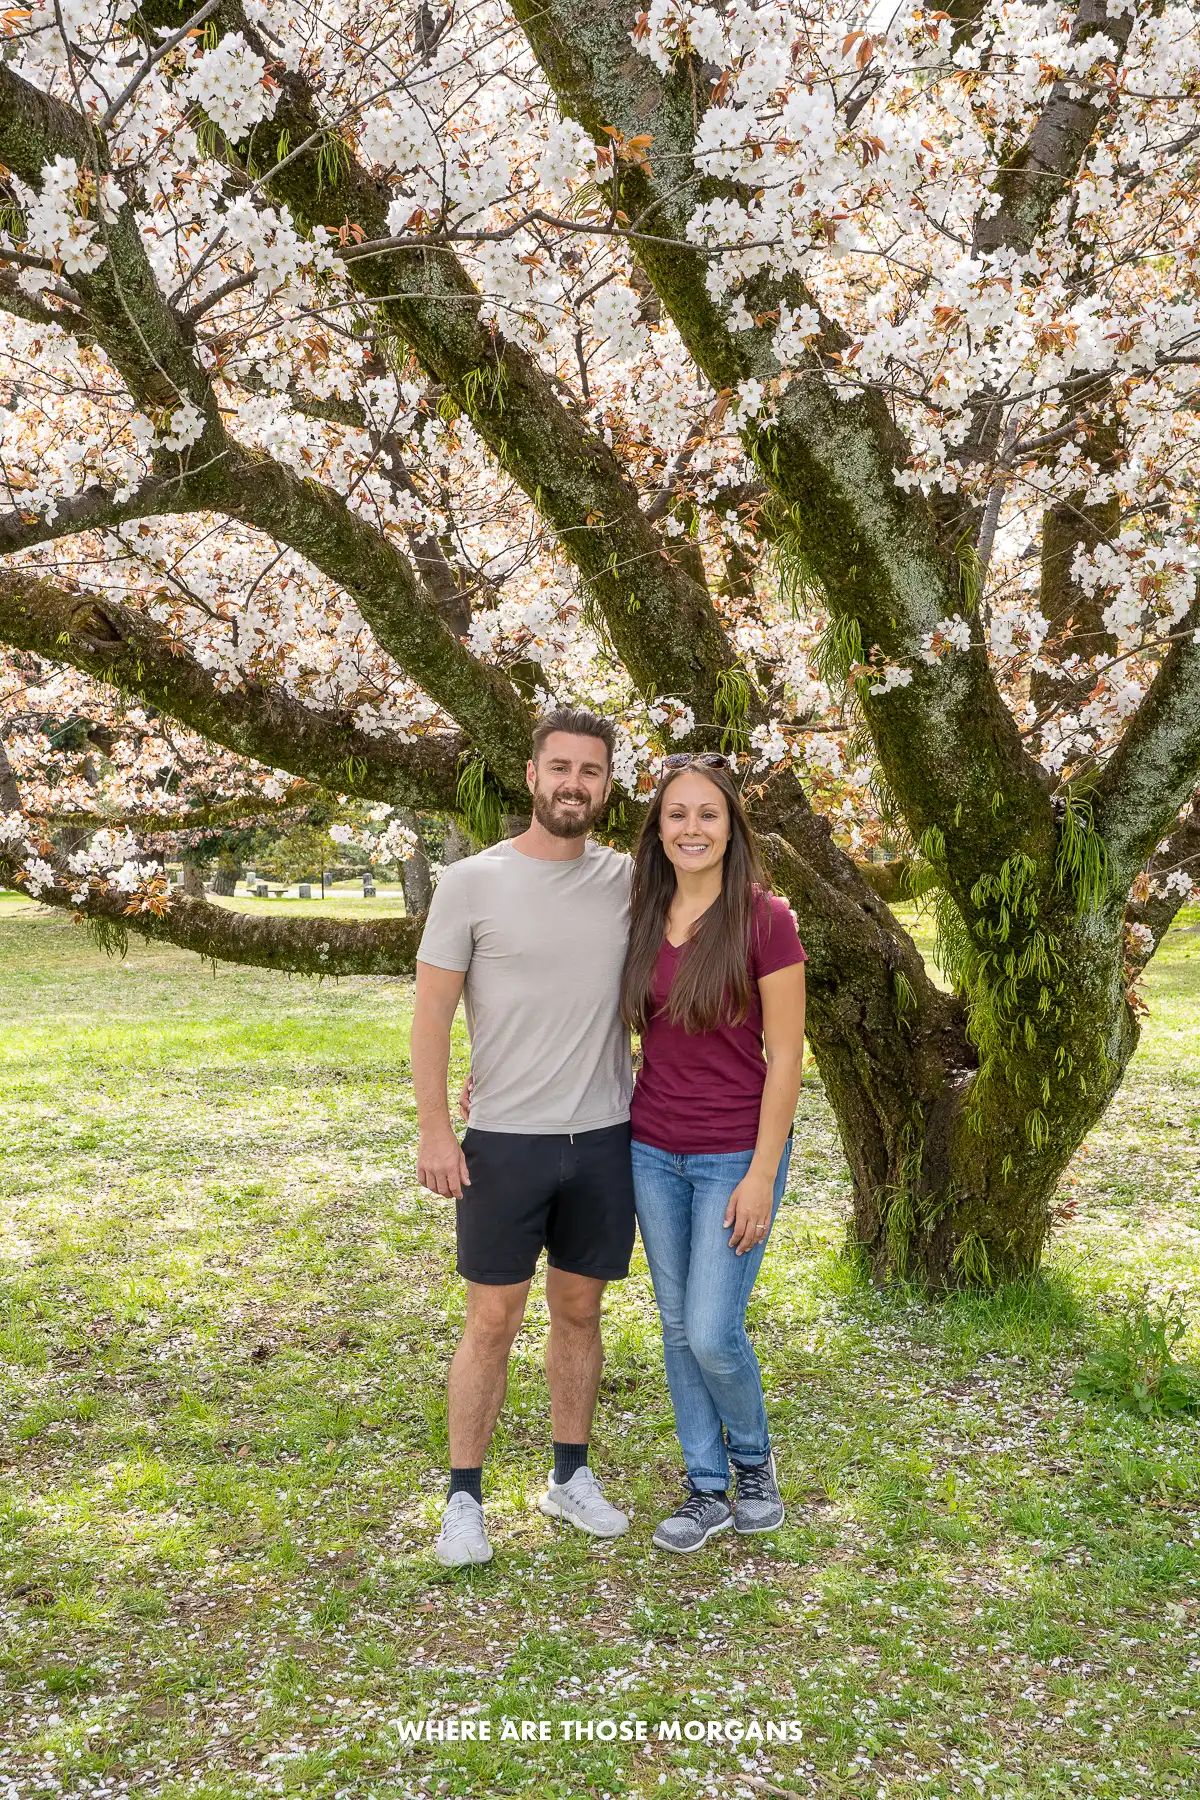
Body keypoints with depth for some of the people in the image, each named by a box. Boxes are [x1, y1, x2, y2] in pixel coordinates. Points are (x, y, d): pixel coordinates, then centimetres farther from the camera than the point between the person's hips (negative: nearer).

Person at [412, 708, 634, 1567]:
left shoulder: (628, 881, 4)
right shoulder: (472, 882, -5)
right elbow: (432, 1011, -5)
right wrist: (435, 1129, -11)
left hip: (606, 1138, 3)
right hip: (505, 1140, -3)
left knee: (580, 1309, 14)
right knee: (493, 1319, 3)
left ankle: (571, 1475, 30)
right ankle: (465, 1498, 17)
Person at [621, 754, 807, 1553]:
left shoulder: (764, 920, -13)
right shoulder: (643, 919, 2)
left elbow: (785, 1058, -12)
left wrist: (762, 1176, -14)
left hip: (736, 1156, -5)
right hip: (654, 1150, 5)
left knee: (713, 1333, -3)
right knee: (677, 1328, 12)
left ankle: (754, 1459, 27)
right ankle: (708, 1491, 28)